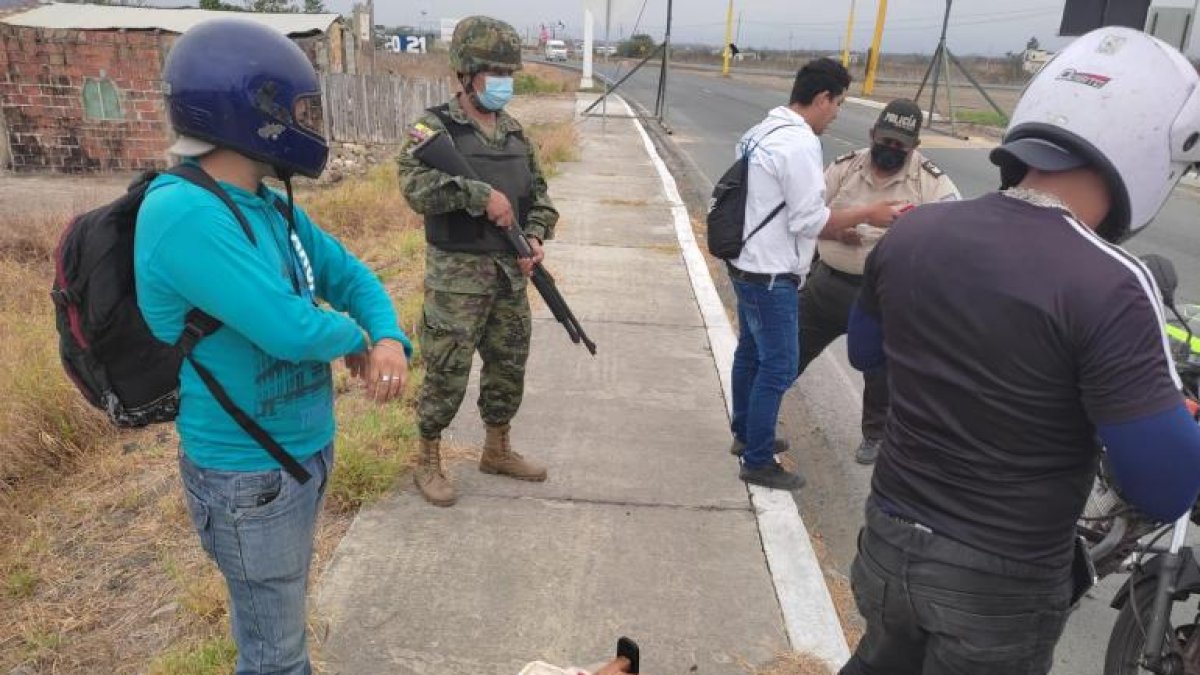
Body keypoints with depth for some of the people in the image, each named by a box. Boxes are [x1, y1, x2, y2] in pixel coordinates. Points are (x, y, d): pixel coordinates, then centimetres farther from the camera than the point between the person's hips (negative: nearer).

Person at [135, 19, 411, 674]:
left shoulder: (274, 208, 2)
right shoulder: (183, 214, -27)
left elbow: (347, 275, 9)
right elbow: (291, 328, -34)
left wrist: (389, 339, -13)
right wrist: (354, 338, -11)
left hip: (307, 449, 8)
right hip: (249, 475, -8)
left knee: (286, 610, 28)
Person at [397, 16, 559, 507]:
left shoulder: (515, 132, 10)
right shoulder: (435, 128, -9)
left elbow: (539, 193, 14)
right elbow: (416, 187, -25)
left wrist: (536, 237, -3)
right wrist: (482, 194, -27)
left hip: (511, 275, 6)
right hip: (457, 278, -6)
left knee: (509, 367, 16)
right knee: (446, 375, 1)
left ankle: (497, 450, 35)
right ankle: (428, 463, 21)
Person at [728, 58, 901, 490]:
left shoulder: (764, 131, 9)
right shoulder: (800, 143, -21)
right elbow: (810, 221, -20)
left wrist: (840, 225, 17)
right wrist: (866, 214, -8)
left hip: (748, 265, 10)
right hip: (771, 275, -10)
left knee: (751, 353, 21)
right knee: (779, 368, 0)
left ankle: (745, 433, 38)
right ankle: (757, 462, 11)